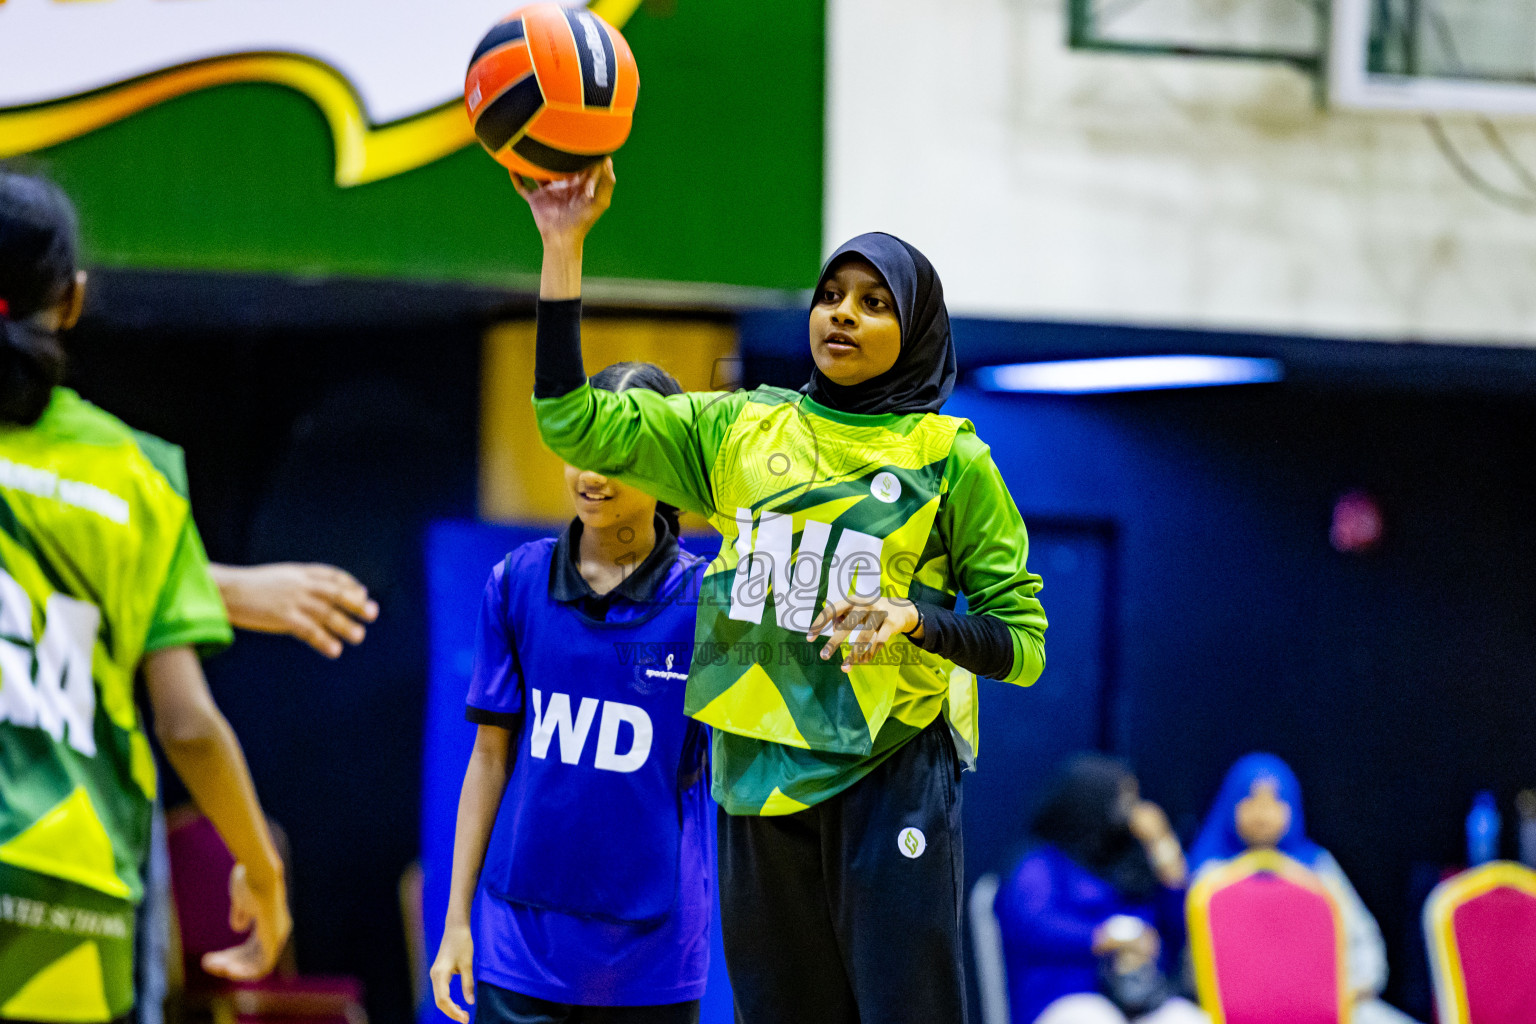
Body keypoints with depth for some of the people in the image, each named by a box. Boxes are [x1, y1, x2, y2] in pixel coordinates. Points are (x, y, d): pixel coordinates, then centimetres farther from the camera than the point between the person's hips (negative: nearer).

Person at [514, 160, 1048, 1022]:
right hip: (761, 780, 3)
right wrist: (565, 245, -4)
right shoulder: (738, 431, 11)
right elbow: (573, 421, 3)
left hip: (891, 778, -3)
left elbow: (1021, 643, 3)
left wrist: (913, 617, -16)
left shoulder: (949, 457, 3)